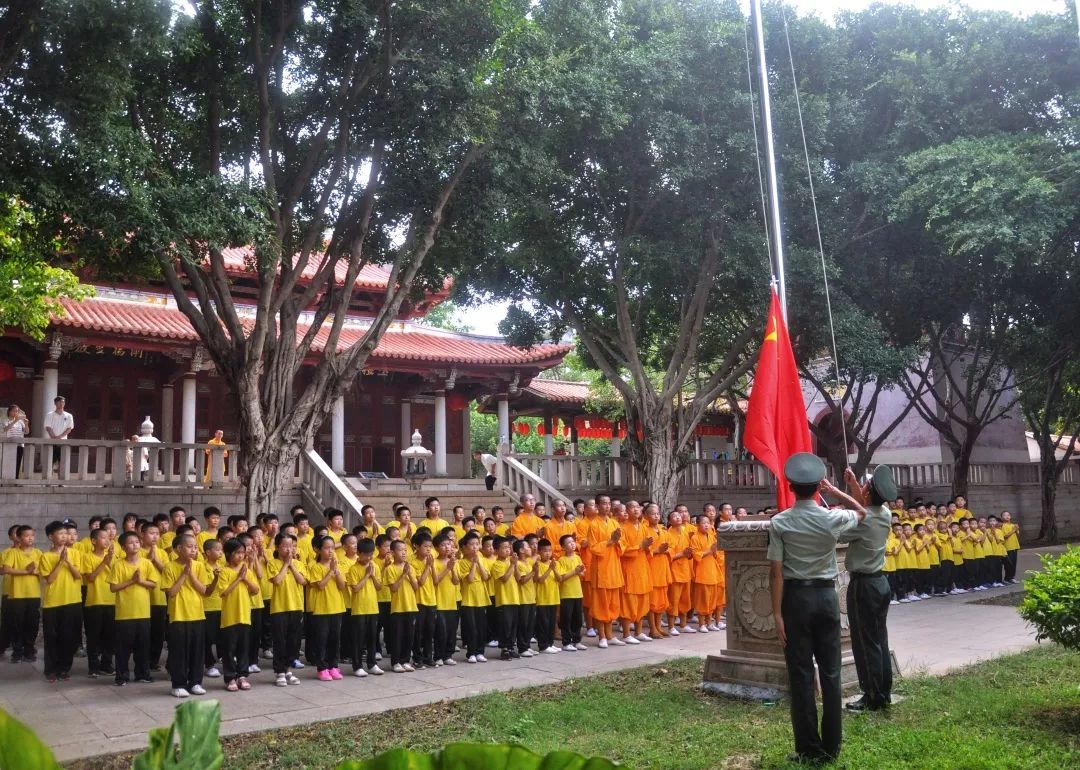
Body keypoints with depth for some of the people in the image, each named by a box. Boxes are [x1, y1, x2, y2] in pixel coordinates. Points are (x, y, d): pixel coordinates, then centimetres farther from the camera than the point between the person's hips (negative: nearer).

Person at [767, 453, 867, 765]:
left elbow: (777, 572, -10)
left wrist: (777, 613, -7)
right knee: (830, 672, 8)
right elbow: (861, 512, 20)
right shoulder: (833, 519, -4)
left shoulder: (779, 523, -9)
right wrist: (835, 492, 16)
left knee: (801, 674, 3)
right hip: (827, 596, 2)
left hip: (796, 598, -2)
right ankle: (831, 747, 14)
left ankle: (809, 749, 8)